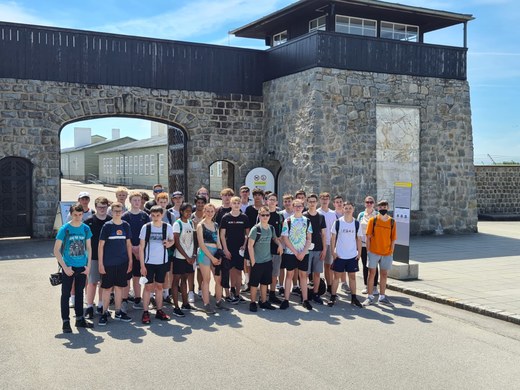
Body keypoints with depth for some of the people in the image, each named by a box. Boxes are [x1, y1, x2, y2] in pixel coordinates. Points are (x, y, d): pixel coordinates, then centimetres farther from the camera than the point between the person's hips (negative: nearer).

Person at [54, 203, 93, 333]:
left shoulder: (86, 228, 1)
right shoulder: (64, 229, -10)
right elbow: (56, 250, -8)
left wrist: (88, 265, 2)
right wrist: (65, 267, -13)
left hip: (82, 267, 4)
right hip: (68, 267, -4)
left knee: (80, 293, 14)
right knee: (66, 294, 2)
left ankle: (80, 319, 25)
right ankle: (66, 322, 10)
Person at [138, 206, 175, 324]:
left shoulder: (168, 227, -3)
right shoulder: (146, 227, -7)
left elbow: (172, 240, 13)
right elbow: (141, 247, -4)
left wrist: (169, 243, -13)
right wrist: (142, 265, -8)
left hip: (162, 262, 2)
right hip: (148, 262, -2)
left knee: (159, 287, 11)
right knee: (148, 287, 1)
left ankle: (159, 311, 21)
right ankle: (145, 313, 8)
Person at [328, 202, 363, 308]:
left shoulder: (356, 223, 2)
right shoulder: (338, 222, -5)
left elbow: (358, 239, 7)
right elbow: (333, 237, -1)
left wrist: (359, 253, 3)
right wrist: (333, 252, -7)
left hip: (353, 256, 2)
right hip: (339, 255, -2)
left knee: (352, 276, 9)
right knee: (337, 276, 4)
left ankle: (354, 298, 17)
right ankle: (333, 297, 10)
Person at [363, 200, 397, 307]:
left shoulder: (392, 221, 2)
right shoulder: (373, 220, -3)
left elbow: (393, 238, 5)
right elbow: (368, 237, -2)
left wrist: (391, 251, 0)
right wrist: (368, 251, -5)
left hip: (387, 253, 2)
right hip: (373, 252, -2)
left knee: (384, 274, 9)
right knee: (371, 274, 1)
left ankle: (382, 297, 20)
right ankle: (370, 297, 10)